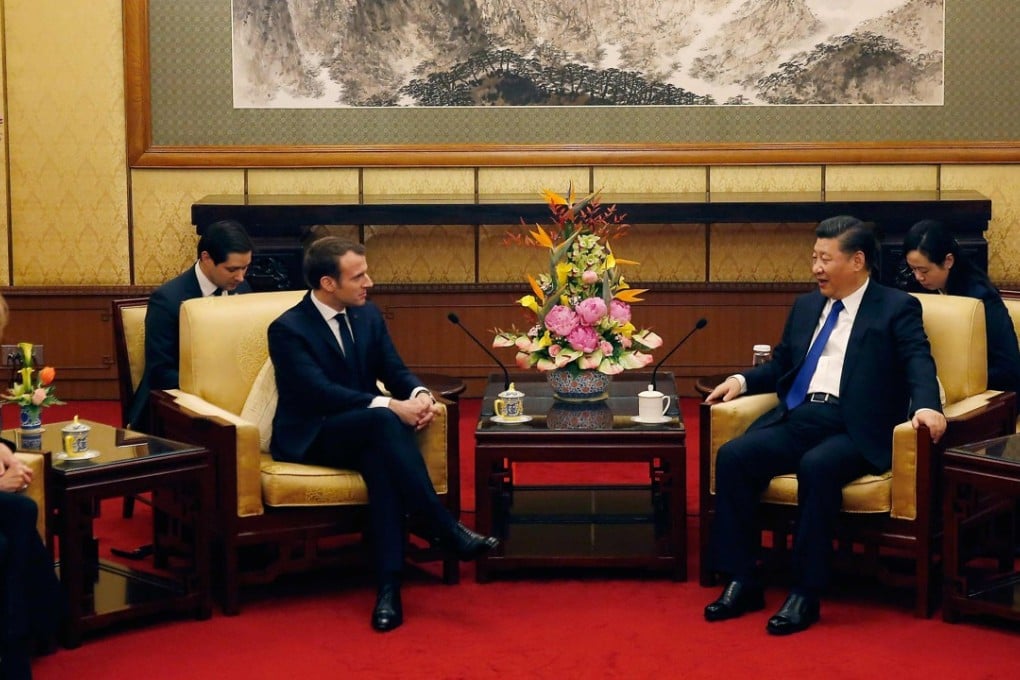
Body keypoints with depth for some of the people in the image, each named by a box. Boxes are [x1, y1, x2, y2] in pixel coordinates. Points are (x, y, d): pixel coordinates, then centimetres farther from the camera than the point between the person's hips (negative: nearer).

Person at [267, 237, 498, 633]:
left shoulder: (367, 314, 7)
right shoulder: (288, 329, -13)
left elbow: (394, 370, 6)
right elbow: (320, 392, -24)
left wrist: (419, 394, -19)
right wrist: (390, 406, -33)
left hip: (364, 431, 5)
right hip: (309, 437, -5)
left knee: (381, 457, -34)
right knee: (383, 421, -36)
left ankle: (389, 585, -40)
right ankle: (446, 530, -36)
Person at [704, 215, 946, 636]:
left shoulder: (896, 309, 4)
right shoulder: (806, 306, 23)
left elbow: (919, 365, -9)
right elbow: (780, 366, 30)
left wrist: (926, 406, -30)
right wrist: (742, 380, 11)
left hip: (854, 430, -6)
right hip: (797, 419, 6)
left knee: (817, 467, -36)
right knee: (732, 455, -19)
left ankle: (806, 593, -26)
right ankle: (742, 582, -15)